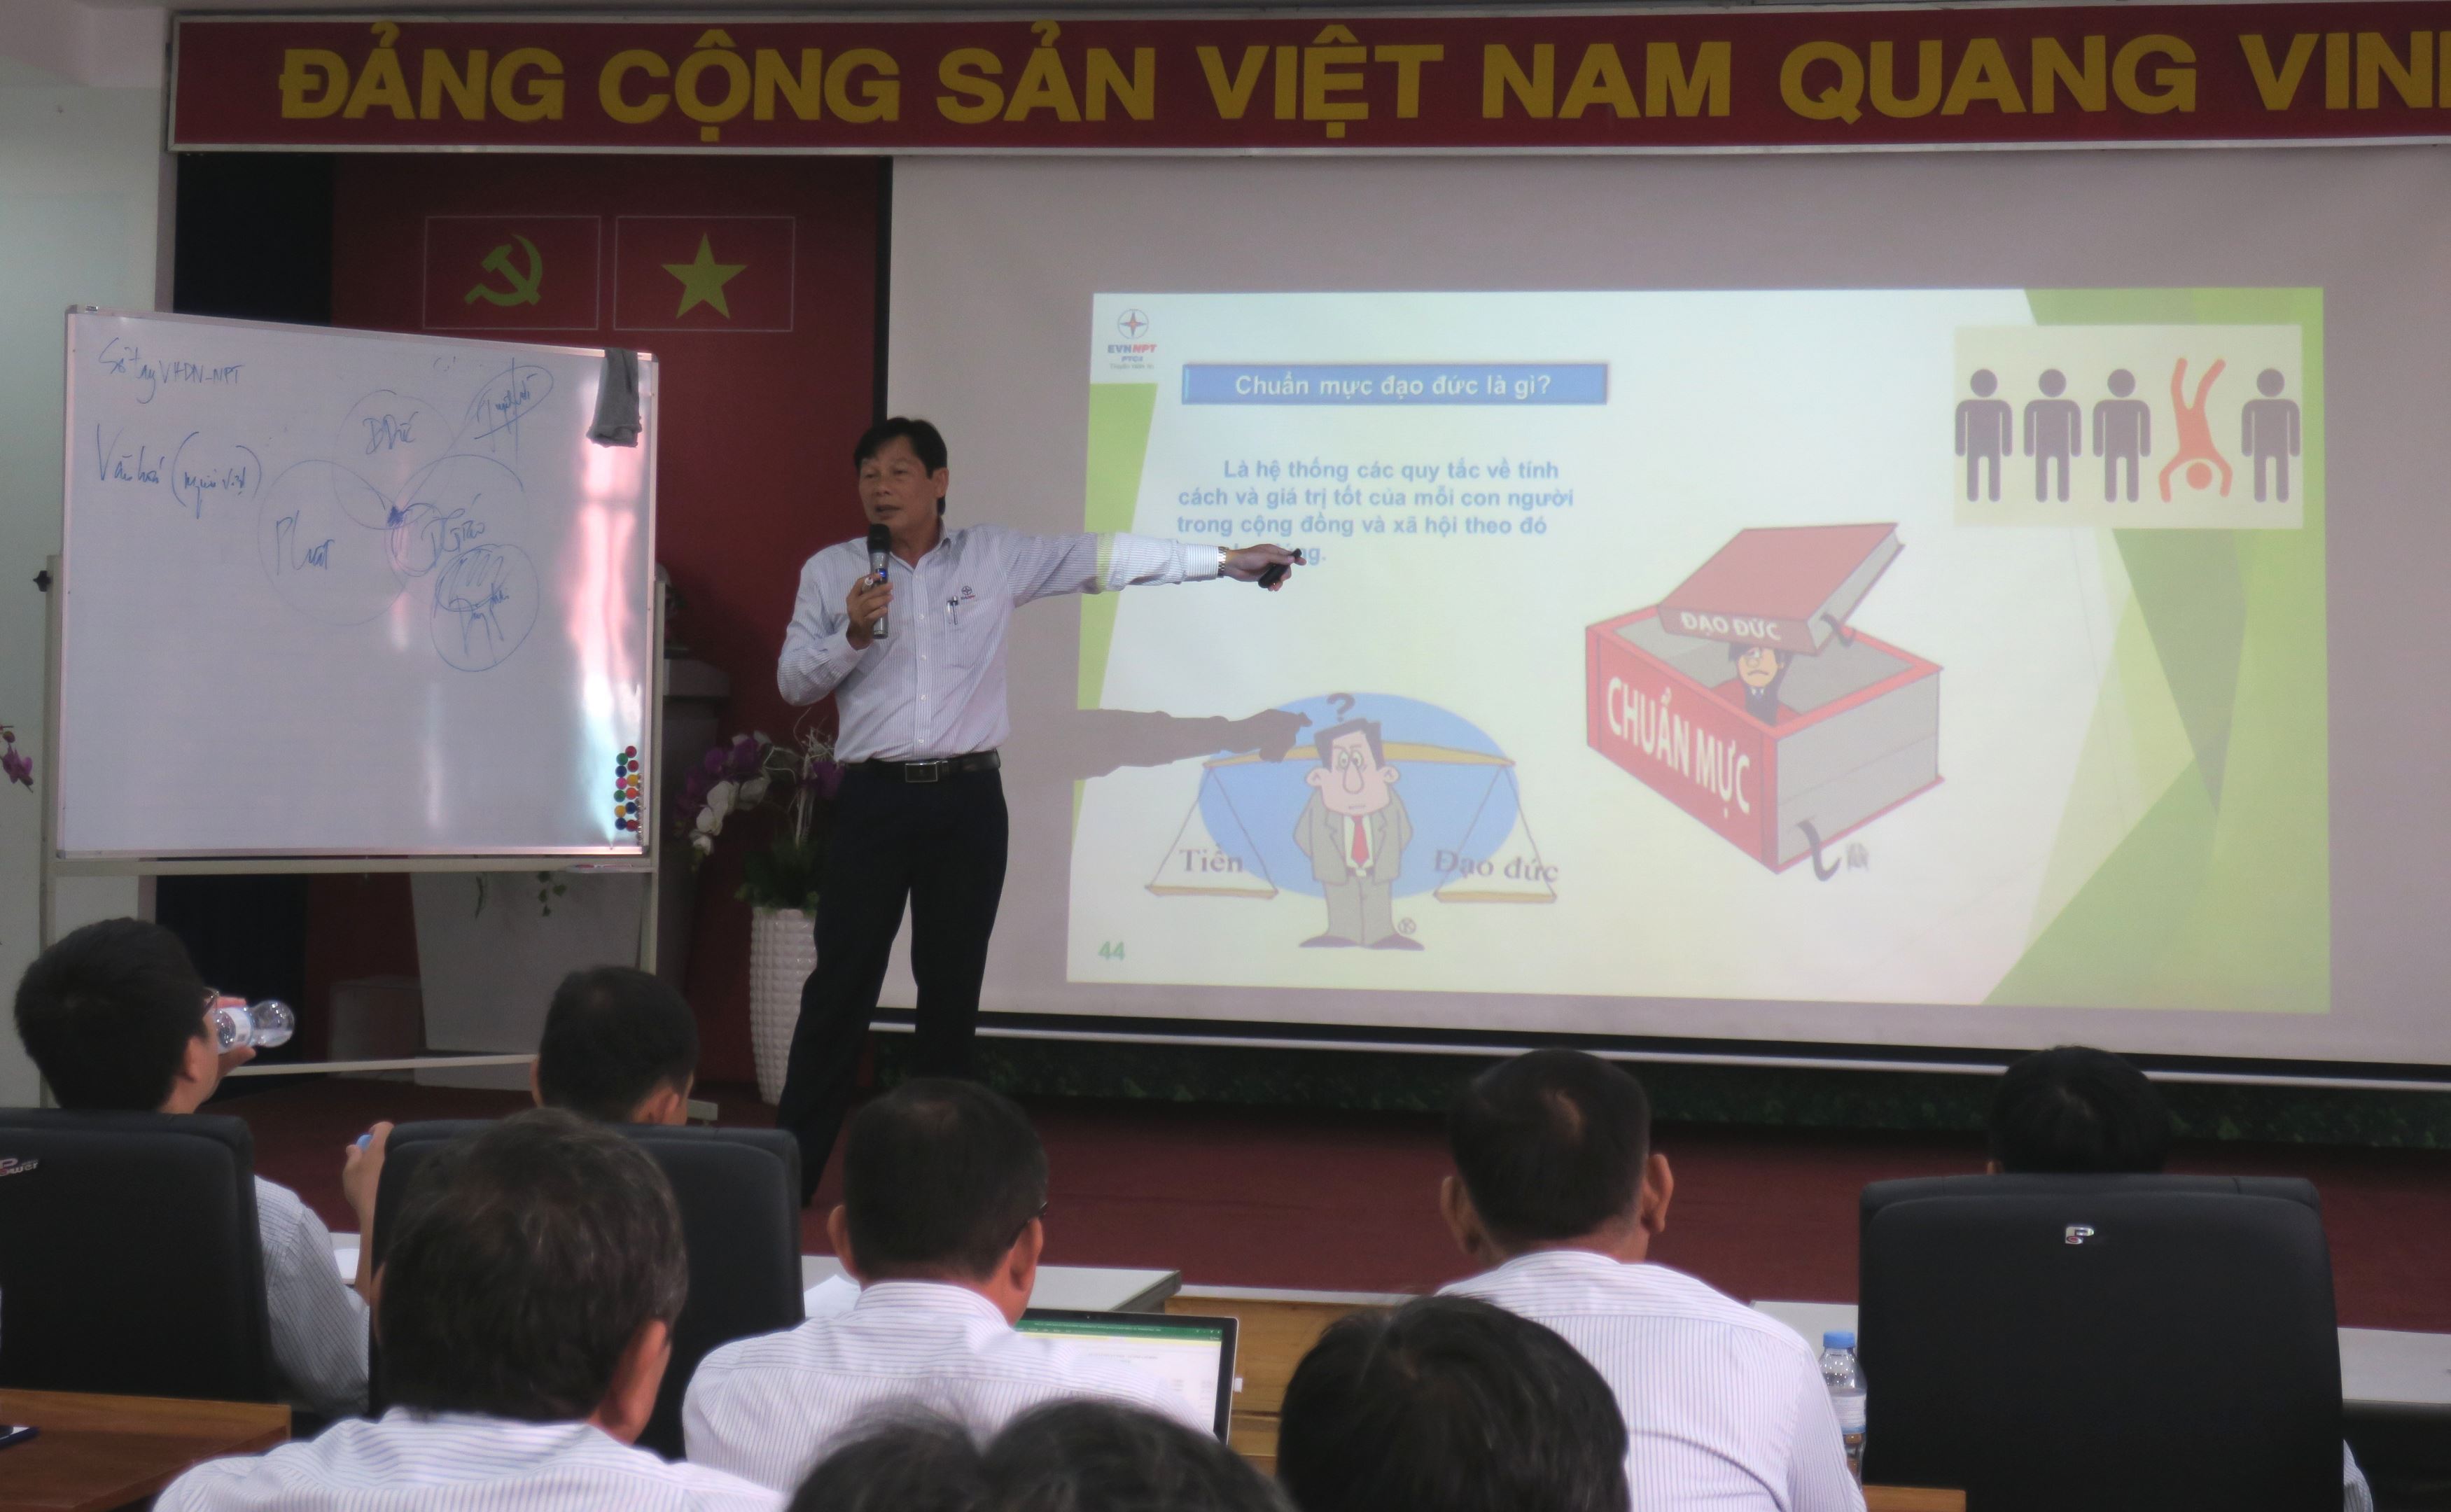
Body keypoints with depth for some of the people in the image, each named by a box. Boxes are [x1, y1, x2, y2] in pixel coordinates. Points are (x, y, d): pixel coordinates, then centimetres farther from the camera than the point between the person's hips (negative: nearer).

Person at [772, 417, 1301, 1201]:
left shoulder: (996, 557, 5)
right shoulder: (830, 571, 5)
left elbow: (1105, 559, 5)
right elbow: (793, 682, 4)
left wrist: (1226, 560, 5)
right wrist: (853, 636, -15)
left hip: (967, 799, 1)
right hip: (874, 799, -1)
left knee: (953, 987, 7)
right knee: (841, 984, -3)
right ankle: (790, 1166, 3)